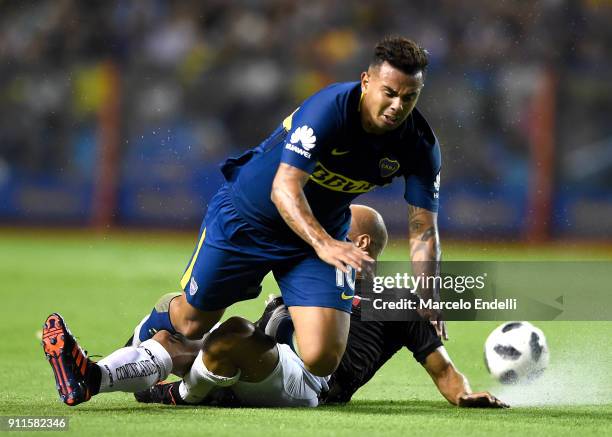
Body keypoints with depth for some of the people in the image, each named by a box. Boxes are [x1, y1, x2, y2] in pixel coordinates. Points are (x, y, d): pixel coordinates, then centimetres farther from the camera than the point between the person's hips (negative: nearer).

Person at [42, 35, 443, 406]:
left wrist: (427, 294, -29)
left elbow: (424, 226, -13)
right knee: (192, 323, 14)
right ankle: (145, 334, 53)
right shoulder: (330, 109, -32)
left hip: (325, 234, 3)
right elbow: (284, 187, -38)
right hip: (246, 218, -3)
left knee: (320, 359, -17)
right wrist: (322, 244, -53)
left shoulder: (420, 146, -17)